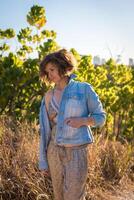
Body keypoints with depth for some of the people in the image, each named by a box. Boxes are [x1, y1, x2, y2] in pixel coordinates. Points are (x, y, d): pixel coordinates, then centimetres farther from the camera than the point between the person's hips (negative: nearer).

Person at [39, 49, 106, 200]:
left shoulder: (84, 89, -6)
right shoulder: (49, 96, 4)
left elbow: (100, 117, 0)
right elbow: (46, 129, 7)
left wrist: (82, 121, -21)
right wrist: (43, 161, 7)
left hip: (77, 152, -4)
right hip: (55, 152, 4)